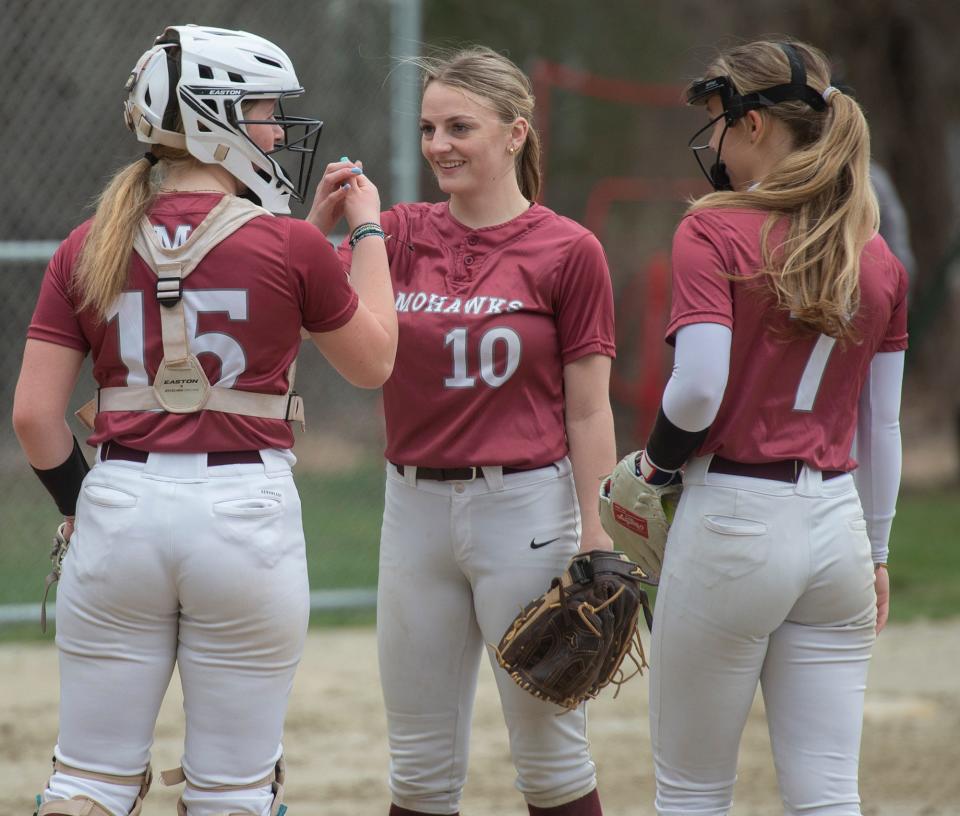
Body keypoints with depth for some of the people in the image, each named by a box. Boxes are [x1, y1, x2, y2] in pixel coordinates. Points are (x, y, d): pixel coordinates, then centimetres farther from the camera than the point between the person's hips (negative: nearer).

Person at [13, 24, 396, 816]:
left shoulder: (88, 249, 2)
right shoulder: (290, 246, -6)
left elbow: (35, 413, 0)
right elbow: (373, 363, 10)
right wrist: (368, 231, 19)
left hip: (120, 511, 3)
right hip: (246, 513, -3)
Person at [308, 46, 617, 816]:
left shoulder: (567, 250, -5)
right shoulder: (400, 233, 6)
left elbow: (589, 408, -5)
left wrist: (596, 541, -9)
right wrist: (322, 220, -15)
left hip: (526, 506, -4)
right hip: (415, 505, 4)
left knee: (551, 753, 3)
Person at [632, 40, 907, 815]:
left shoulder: (714, 232, -9)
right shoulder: (879, 259, 8)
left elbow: (699, 389, -19)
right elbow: (882, 427, 12)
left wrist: (657, 460, 1)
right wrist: (876, 552, 21)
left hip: (735, 518, -5)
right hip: (838, 530, 5)